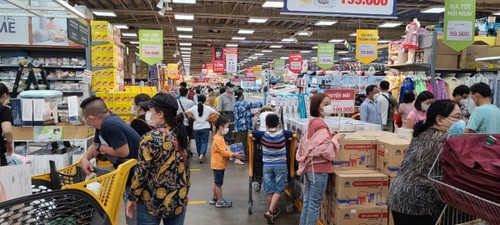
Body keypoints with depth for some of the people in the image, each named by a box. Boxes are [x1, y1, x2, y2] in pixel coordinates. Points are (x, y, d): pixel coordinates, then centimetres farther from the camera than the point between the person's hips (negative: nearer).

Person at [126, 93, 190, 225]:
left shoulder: (151, 138, -19)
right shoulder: (182, 134, 0)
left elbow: (141, 172, -16)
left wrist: (132, 197, -4)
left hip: (153, 202, -5)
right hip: (179, 201, 5)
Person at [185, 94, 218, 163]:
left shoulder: (194, 107, -2)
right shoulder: (208, 108, -3)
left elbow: (187, 112, -14)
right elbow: (216, 113, -8)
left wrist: (193, 117, -3)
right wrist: (208, 118, 0)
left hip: (196, 127, 2)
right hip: (205, 127, -1)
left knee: (198, 142, 14)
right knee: (204, 142, 1)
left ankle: (199, 155, 25)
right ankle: (202, 154, -20)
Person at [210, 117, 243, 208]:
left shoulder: (220, 137, 8)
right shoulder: (218, 139, -24)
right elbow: (223, 152, -25)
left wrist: (231, 153, 5)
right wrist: (234, 154, -20)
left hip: (218, 164, 10)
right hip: (218, 165, -10)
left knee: (216, 182, 19)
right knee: (219, 183, 1)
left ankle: (214, 198, 31)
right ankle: (220, 201, 11)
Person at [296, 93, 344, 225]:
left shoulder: (312, 123, 9)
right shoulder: (321, 125, -18)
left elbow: (304, 145, 18)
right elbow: (326, 151, -25)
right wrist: (335, 138, -12)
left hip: (309, 167, 9)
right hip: (319, 169, -9)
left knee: (307, 202, 17)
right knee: (315, 204, 1)